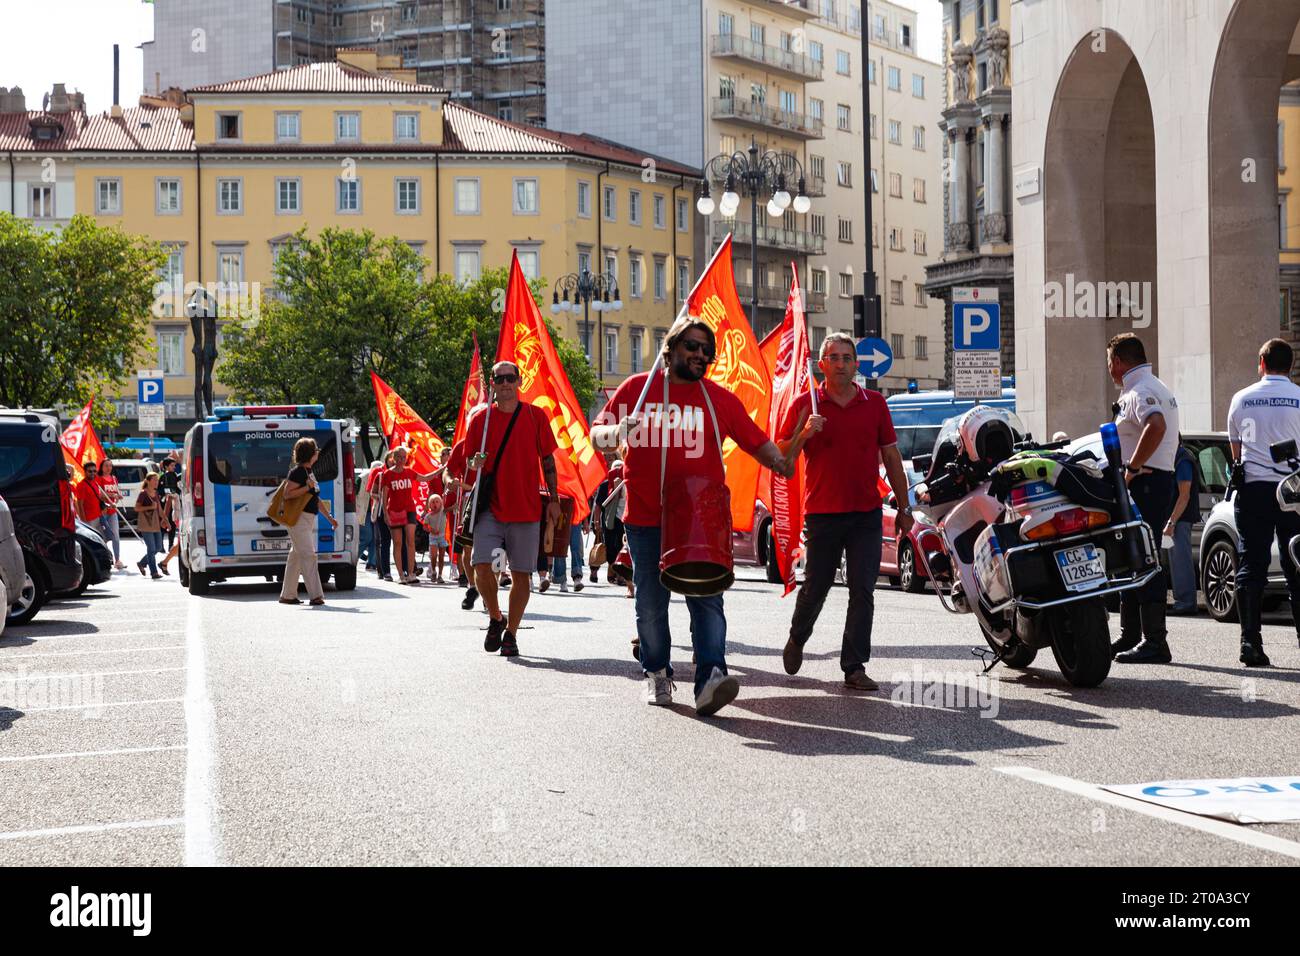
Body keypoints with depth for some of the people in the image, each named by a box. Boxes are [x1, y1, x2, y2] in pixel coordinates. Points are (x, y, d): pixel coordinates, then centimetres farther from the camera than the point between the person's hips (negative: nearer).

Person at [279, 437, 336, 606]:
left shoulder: (308, 472, 17)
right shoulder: (298, 472, -13)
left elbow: (316, 498, 23)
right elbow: (287, 494, -20)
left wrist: (328, 516, 22)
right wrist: (308, 487, -21)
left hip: (308, 519, 10)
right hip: (299, 518, -10)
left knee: (296, 556, 12)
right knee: (308, 555, -13)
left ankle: (287, 595, 18)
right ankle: (316, 595, -15)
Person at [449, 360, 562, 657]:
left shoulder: (535, 415, 4)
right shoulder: (480, 417, 5)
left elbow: (547, 459, 9)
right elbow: (466, 460, 13)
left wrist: (554, 499, 4)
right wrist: (474, 464, -11)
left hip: (527, 508, 0)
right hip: (490, 507, 0)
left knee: (521, 574, 2)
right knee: (482, 566, -14)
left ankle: (511, 634, 14)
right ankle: (495, 618, 11)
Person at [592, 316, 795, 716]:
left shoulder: (720, 399, 8)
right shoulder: (637, 388, 5)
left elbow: (755, 439, 9)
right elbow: (597, 435, 5)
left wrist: (778, 461, -12)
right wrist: (616, 432, -19)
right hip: (646, 518, 0)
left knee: (707, 598, -13)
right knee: (651, 603, 9)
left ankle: (710, 679, -21)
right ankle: (657, 673, 27)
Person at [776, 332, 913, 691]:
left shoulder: (875, 404, 7)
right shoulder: (805, 405, 1)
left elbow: (892, 457, 12)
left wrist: (903, 508, 11)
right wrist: (804, 434, -19)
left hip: (866, 514, 2)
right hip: (822, 513, -2)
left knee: (863, 591, -3)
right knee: (815, 587, 6)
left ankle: (855, 667, 2)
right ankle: (797, 639, 34)